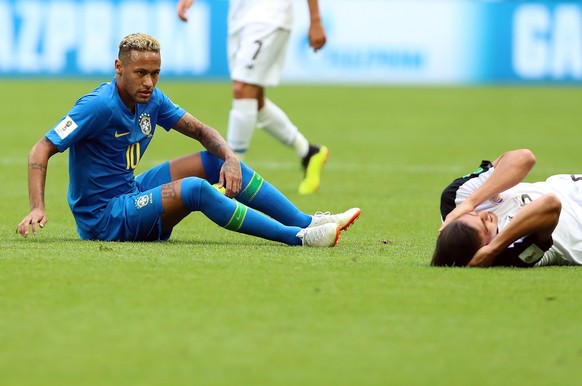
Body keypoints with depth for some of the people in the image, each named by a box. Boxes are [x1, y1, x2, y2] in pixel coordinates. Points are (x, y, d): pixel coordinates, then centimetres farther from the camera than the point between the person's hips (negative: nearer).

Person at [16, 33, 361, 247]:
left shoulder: (152, 101, 2)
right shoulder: (99, 106, -22)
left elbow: (201, 130, 9)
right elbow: (42, 150, -23)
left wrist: (230, 158, -13)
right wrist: (38, 208, -36)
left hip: (131, 193, 9)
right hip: (103, 218, -9)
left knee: (216, 161, 4)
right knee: (196, 189, -29)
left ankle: (306, 222, 3)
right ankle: (297, 237, -28)